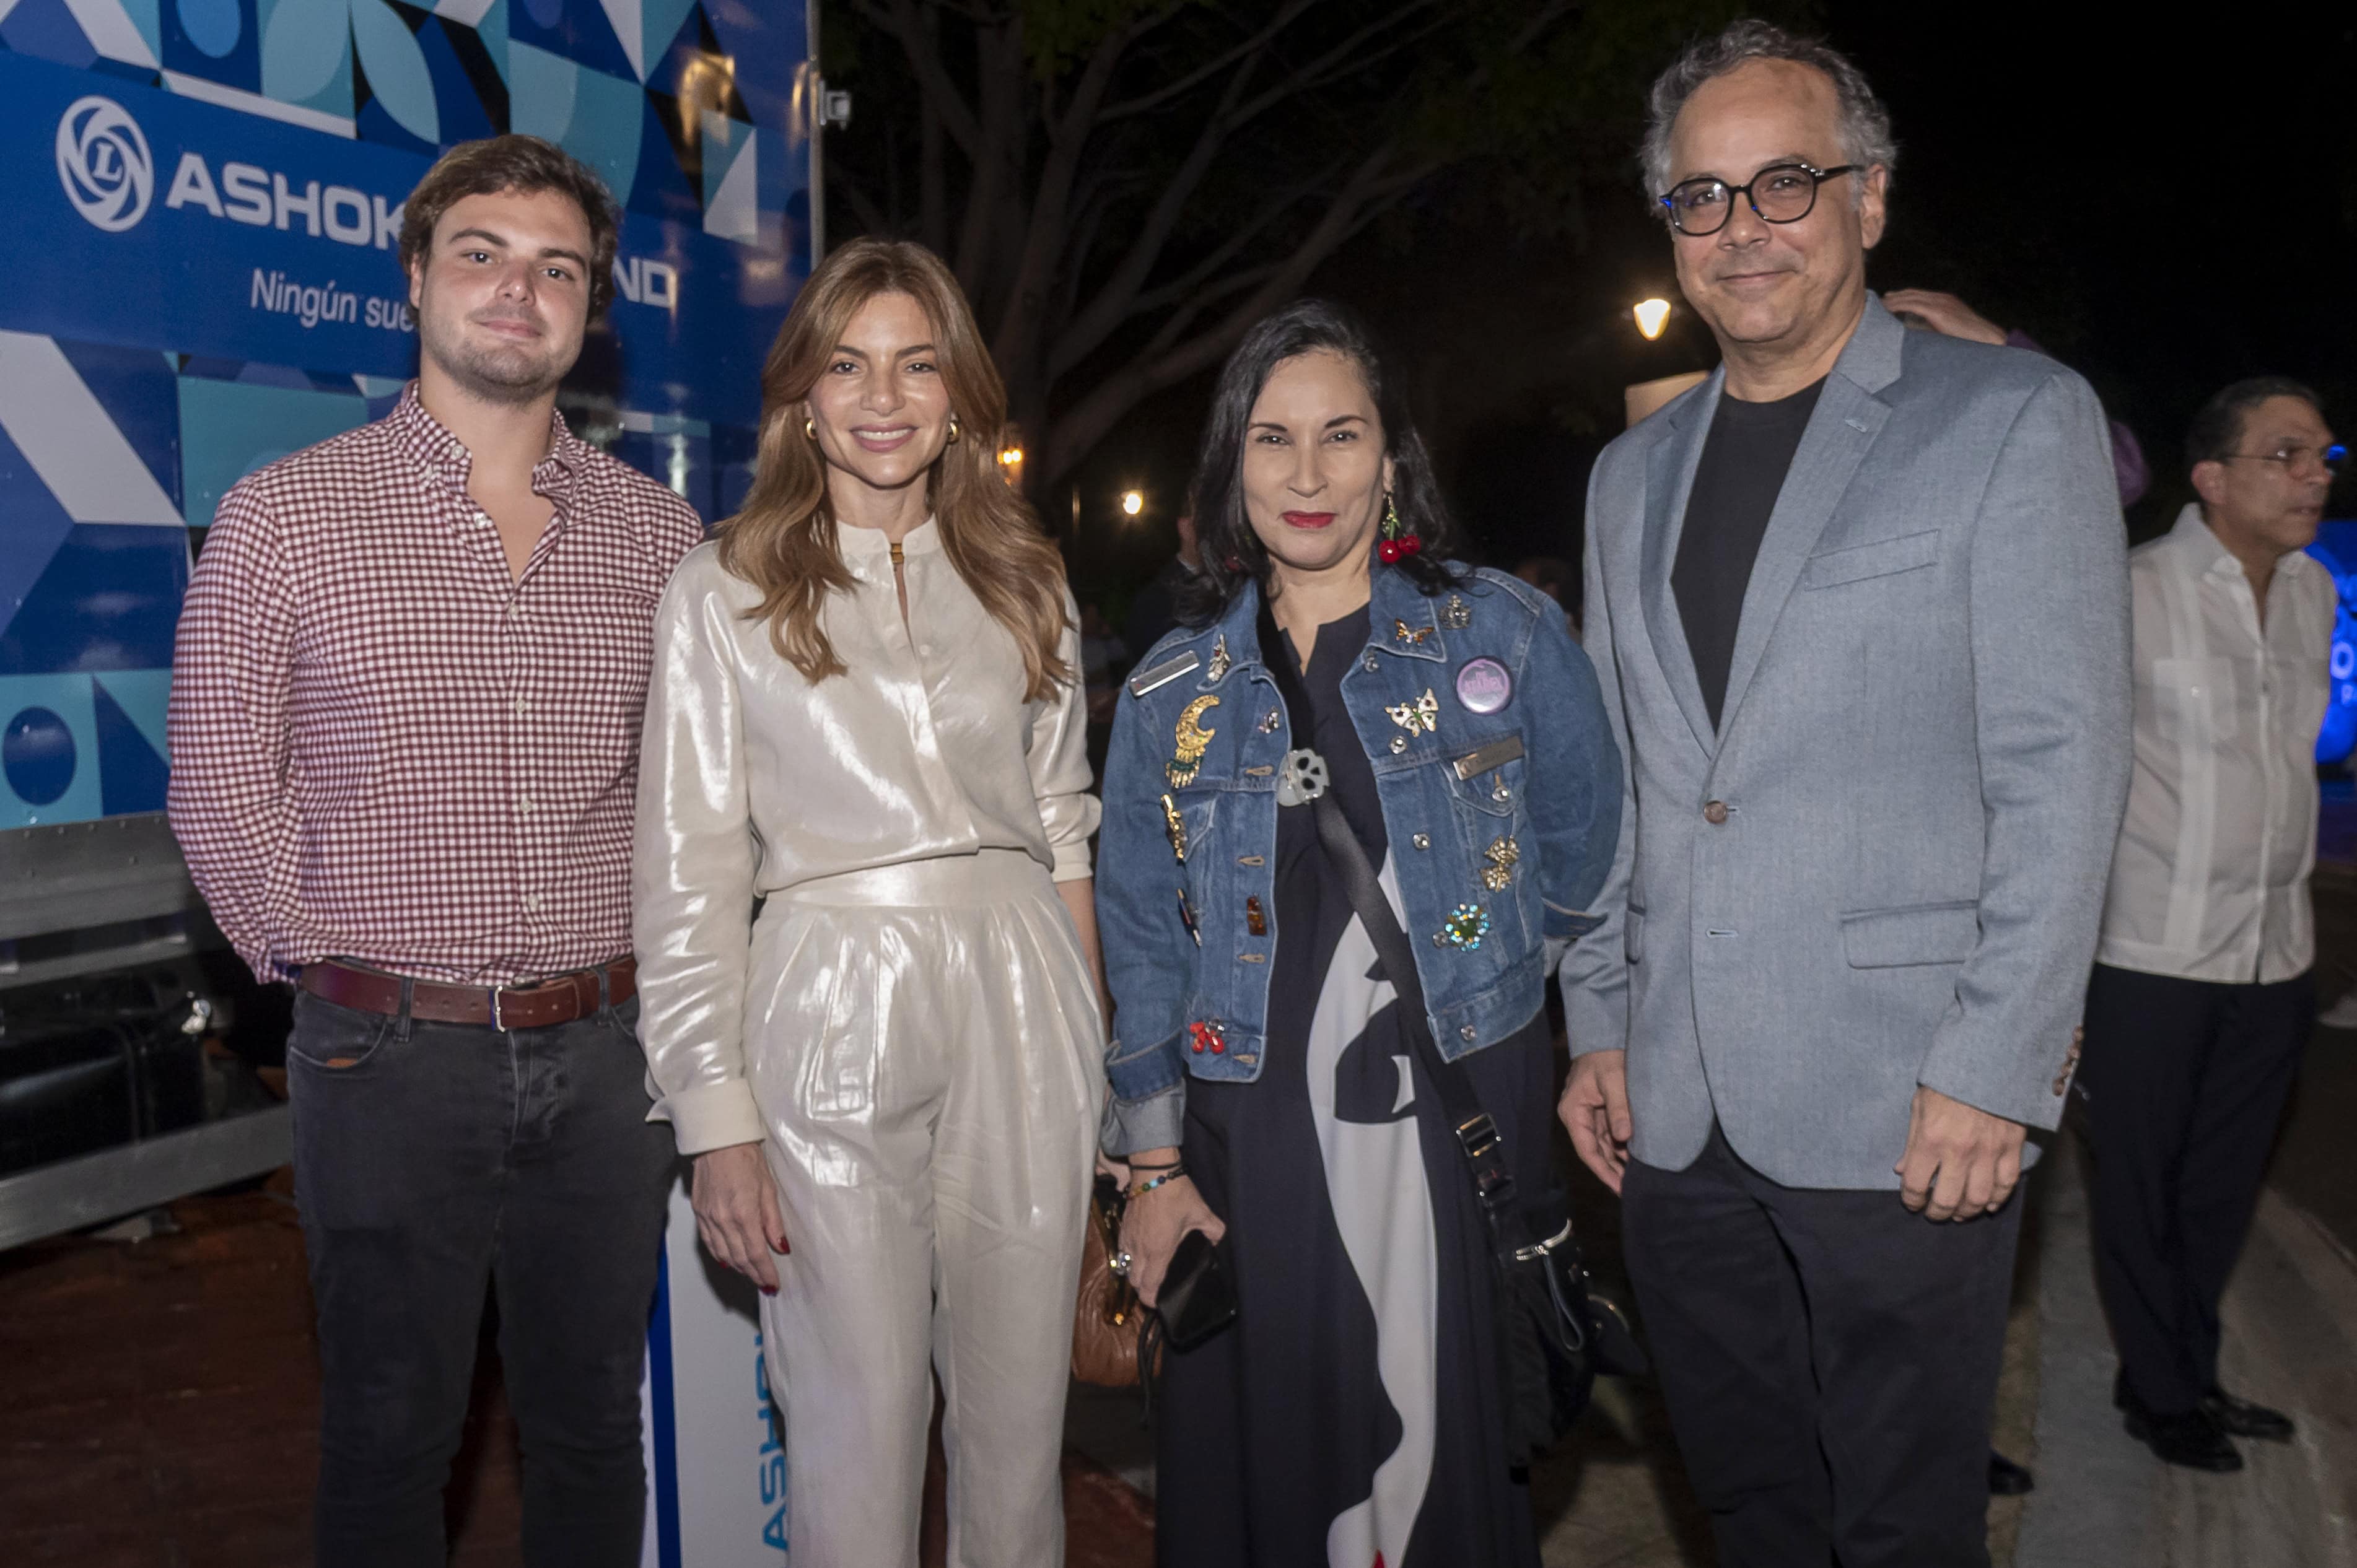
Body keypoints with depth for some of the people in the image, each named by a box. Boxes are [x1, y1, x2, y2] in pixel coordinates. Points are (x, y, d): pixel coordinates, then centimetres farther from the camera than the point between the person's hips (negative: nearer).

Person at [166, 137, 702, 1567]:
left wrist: (647, 962, 5)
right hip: (395, 1059, -2)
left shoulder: (658, 531, 5)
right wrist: (337, 967, -1)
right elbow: (222, 792, 0)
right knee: (391, 1442, 12)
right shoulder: (285, 516, -3)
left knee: (595, 1429, 16)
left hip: (606, 1051, 3)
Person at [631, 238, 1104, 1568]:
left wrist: (1096, 1056, 9)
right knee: (861, 1430, 4)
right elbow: (688, 876, -1)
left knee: (1020, 1413, 12)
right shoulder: (723, 595, 0)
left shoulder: (1023, 582, 11)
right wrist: (720, 1121, -6)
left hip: (1020, 1014, 3)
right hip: (832, 1026, -3)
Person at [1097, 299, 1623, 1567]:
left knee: (1449, 1444, 7)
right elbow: (1142, 937, 6)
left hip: (1459, 1121, -1)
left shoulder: (1504, 634, -1)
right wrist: (1154, 1163, 3)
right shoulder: (1175, 689, 5)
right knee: (1264, 1455, 10)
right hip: (1251, 1140, 2)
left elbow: (1587, 842, 8)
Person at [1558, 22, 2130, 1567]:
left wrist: (1993, 1072, -13)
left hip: (1905, 1108, -4)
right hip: (1676, 1107, 5)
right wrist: (1599, 1025, 11)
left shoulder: (2013, 418, -2)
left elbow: (2062, 768, -8)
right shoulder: (1634, 473, 14)